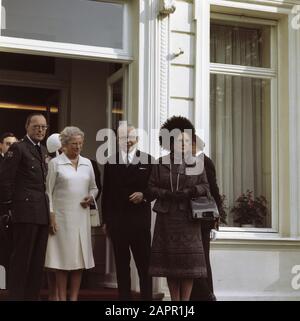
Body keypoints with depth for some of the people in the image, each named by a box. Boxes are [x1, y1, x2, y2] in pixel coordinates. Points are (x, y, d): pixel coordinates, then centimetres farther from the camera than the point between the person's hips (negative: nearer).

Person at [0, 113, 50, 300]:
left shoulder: (43, 151, 18)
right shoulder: (18, 148, -6)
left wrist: (49, 209, 14)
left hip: (42, 212, 7)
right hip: (25, 211, -7)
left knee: (38, 261, 9)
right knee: (21, 259, -2)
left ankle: (33, 296, 16)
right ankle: (16, 295, 5)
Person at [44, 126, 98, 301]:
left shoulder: (87, 163, 12)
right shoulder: (55, 163, 0)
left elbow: (94, 187, 20)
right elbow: (49, 191, -1)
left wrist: (91, 197, -1)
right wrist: (51, 215, -8)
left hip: (82, 216, 4)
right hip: (62, 216, -4)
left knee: (80, 258, 3)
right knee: (62, 258, -2)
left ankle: (74, 297, 9)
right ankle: (62, 298, 4)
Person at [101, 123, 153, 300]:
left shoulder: (147, 159, 3)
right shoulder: (111, 162, 9)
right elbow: (106, 192, 9)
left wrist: (144, 195, -16)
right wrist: (105, 219, 6)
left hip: (140, 218, -2)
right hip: (117, 219, 2)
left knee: (144, 262, 2)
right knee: (122, 263, 9)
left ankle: (147, 296, 10)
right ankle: (124, 296, 16)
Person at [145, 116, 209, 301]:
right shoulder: (161, 164, 4)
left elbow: (205, 187, 4)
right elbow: (150, 190, 2)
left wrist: (191, 191, -14)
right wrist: (168, 194, -14)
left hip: (188, 218, 0)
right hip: (167, 218, 1)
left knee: (189, 259, -3)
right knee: (169, 259, 3)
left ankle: (186, 299, 4)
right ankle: (174, 300, 12)